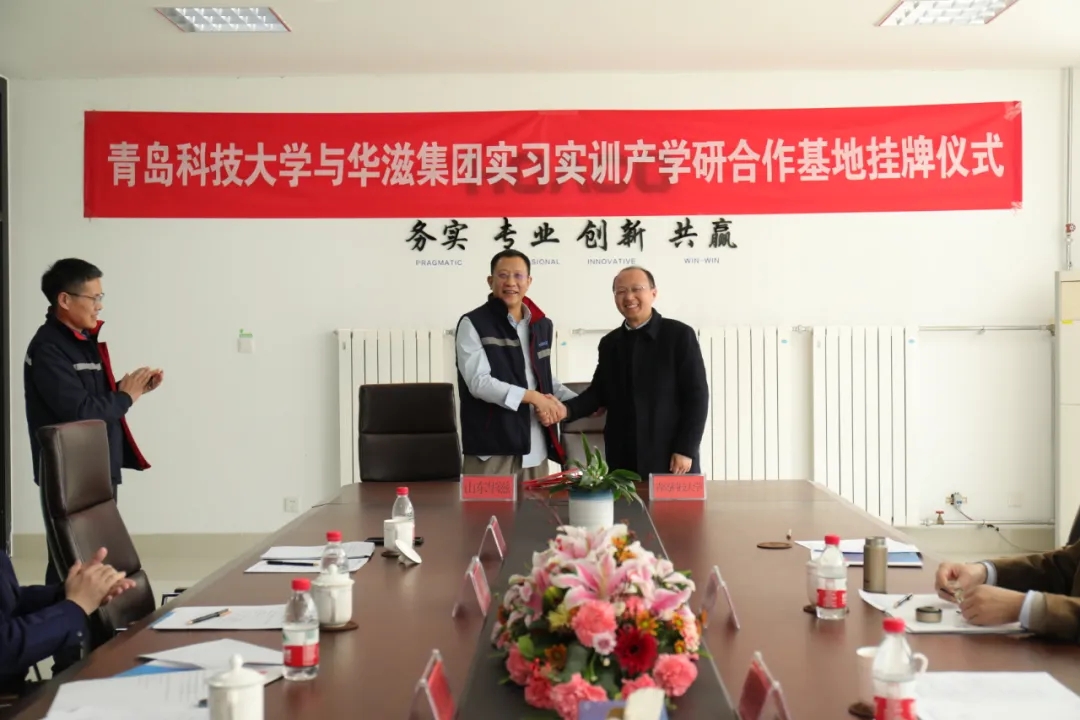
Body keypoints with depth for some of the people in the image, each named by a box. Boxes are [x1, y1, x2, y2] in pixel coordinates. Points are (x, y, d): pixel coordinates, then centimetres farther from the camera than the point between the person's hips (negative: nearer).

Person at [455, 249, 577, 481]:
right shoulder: (473, 324, -4)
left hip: (534, 448, 5)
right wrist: (533, 397, -15)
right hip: (491, 448, -5)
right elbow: (479, 382, -13)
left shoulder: (543, 325, 15)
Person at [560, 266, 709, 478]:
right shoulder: (609, 343, 11)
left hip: (670, 458, -4)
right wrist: (567, 410, -7)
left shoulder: (679, 335, -4)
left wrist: (686, 450, -12)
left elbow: (696, 396, -6)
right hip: (622, 460, 4)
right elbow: (599, 392, 13)